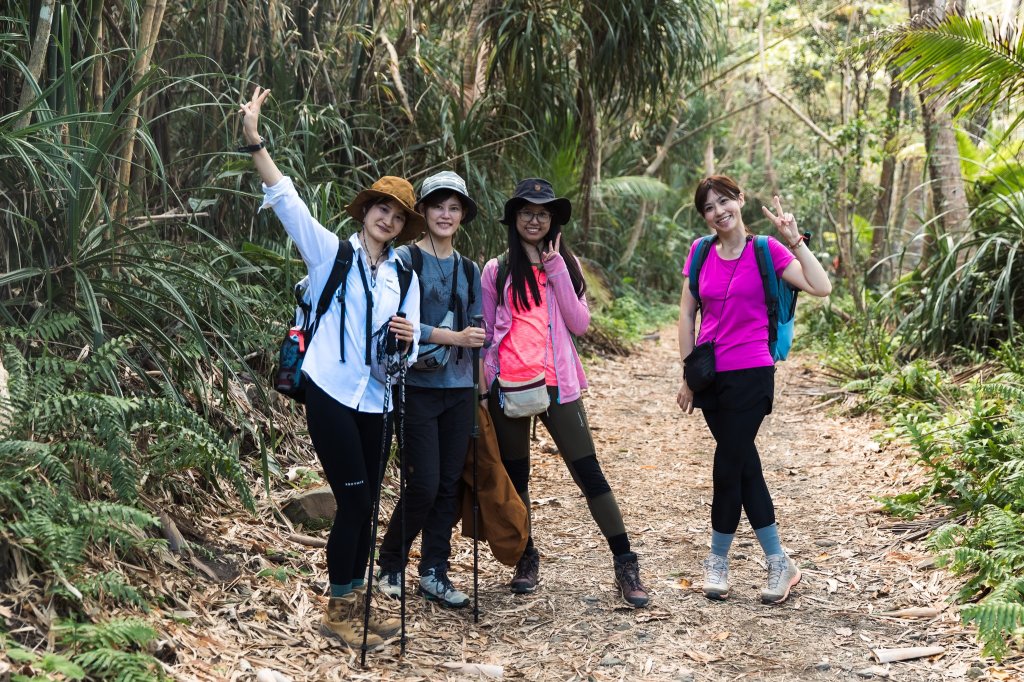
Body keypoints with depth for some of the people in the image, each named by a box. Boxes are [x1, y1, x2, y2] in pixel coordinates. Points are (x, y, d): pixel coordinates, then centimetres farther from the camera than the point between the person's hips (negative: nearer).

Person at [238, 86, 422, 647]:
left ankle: (354, 603, 22)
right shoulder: (331, 253, 0)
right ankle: (337, 611, 7)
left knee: (365, 505, 8)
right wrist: (254, 141, -22)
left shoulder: (404, 277, 12)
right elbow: (287, 200, -11)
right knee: (355, 502, -7)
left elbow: (411, 342, 10)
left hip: (376, 401, 5)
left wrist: (408, 336, -14)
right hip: (332, 394, -5)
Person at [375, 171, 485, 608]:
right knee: (424, 485, -6)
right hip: (419, 387, -5)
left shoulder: (469, 270, 14)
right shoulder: (405, 259, -4)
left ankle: (434, 573, 18)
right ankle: (390, 566, 15)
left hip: (459, 388, 5)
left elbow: (476, 330, 15)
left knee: (449, 484, 6)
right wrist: (454, 337, -20)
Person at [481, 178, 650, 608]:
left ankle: (625, 565, 3)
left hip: (557, 384, 0)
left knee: (590, 474, -3)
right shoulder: (497, 270, 6)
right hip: (508, 386, 1)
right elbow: (485, 333, 9)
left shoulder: (565, 264, 9)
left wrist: (556, 269, -8)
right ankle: (527, 558, 26)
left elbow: (580, 324, -4)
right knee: (516, 478, 9)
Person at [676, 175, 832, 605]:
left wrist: (794, 240, -20)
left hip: (750, 373, -4)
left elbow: (821, 288, -14)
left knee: (728, 467, -2)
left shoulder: (765, 250, -5)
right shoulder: (700, 252, 5)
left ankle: (718, 561, 17)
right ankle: (779, 563, 19)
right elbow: (686, 313, 9)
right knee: (745, 466, 9)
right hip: (711, 375, 4)